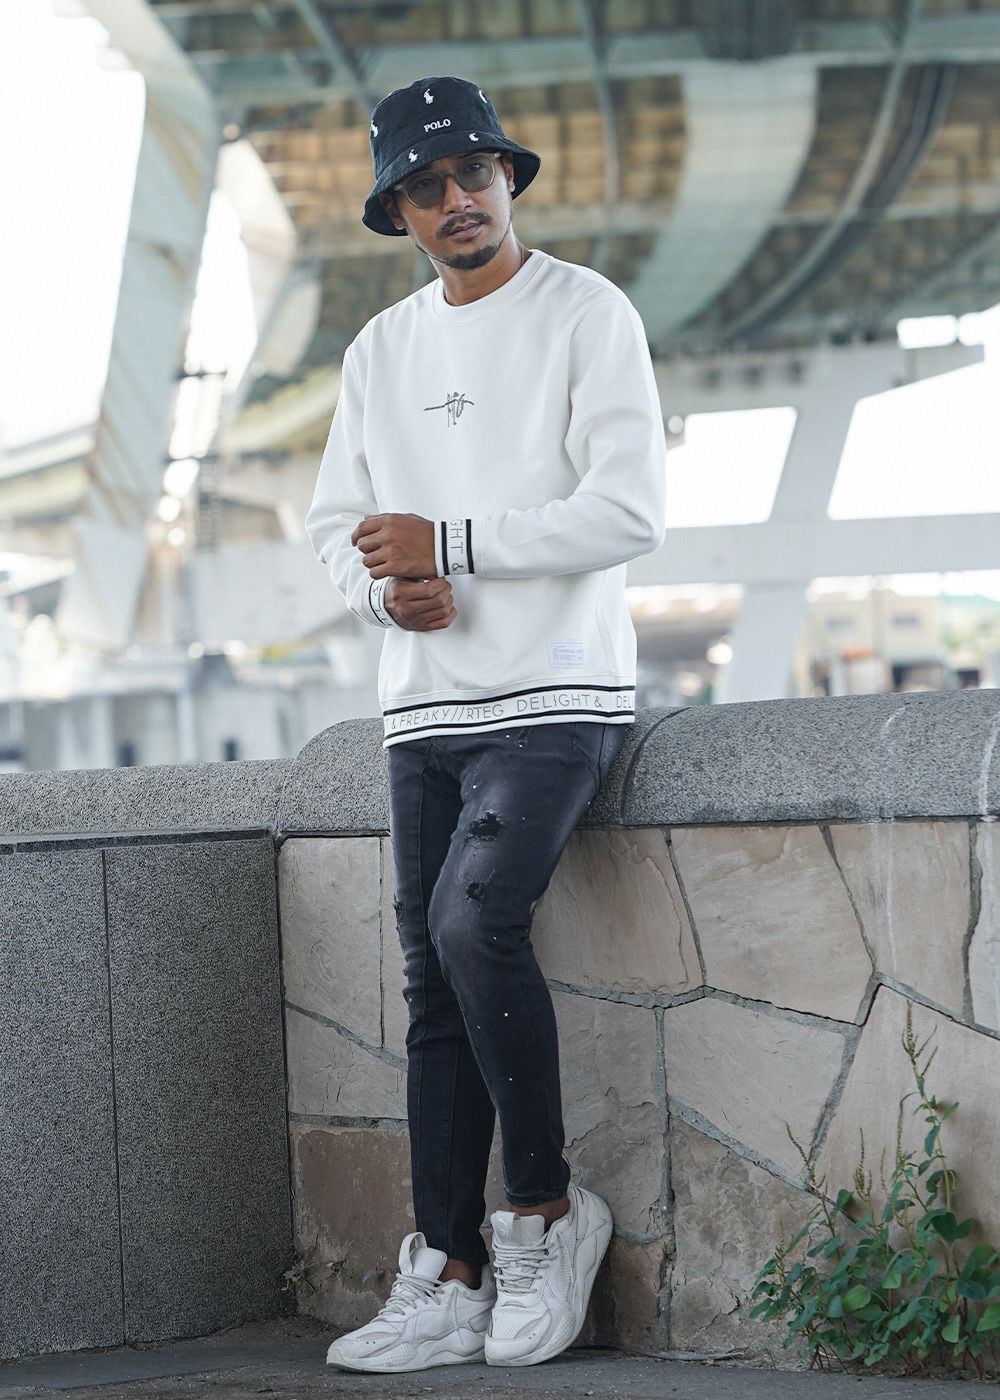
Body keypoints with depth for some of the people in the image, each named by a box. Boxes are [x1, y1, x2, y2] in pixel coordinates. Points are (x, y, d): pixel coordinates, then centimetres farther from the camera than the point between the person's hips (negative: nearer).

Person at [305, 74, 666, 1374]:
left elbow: (629, 511, -13)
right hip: (424, 706, 6)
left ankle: (547, 1209, -6)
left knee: (472, 921, -25)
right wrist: (386, 587, -5)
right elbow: (337, 522, 18)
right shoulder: (382, 349, 15)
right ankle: (449, 1280, 6)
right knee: (435, 989, 3)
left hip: (560, 693, -6)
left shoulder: (588, 314, -3)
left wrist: (448, 545, -15)